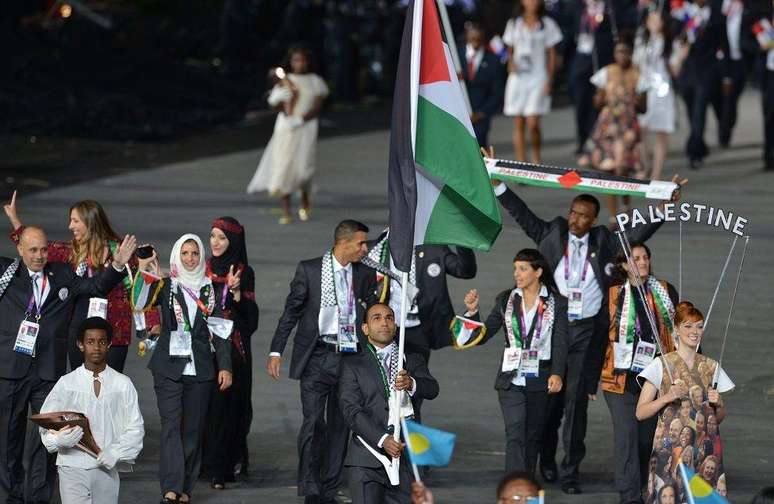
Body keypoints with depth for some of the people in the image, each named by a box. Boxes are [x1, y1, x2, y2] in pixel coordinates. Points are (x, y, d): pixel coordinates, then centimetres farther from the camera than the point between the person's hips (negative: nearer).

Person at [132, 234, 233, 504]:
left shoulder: (211, 289, 9)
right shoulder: (166, 285, 3)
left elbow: (219, 330, 10)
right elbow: (140, 304, -14)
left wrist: (225, 366, 4)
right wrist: (144, 271, -26)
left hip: (200, 368, 3)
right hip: (169, 367, -3)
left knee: (193, 429, 5)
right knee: (171, 426, -13)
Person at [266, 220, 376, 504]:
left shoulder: (365, 276, 8)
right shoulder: (309, 270, -1)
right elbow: (291, 311, 2)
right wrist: (276, 351, -3)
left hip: (350, 357, 3)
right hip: (316, 358, -3)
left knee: (340, 426, 6)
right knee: (313, 423, -10)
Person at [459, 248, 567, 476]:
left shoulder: (556, 303, 1)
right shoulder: (506, 300, 6)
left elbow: (560, 343, -4)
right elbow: (482, 336, 6)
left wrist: (557, 374, -18)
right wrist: (472, 312, -11)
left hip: (540, 380, 0)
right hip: (511, 380, 0)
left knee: (533, 436, 10)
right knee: (515, 436, -12)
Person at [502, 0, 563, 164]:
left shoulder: (547, 25, 4)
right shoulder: (514, 24, 11)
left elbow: (552, 54, 5)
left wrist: (549, 81, -2)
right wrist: (511, 63, -5)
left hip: (538, 78, -3)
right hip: (518, 77, 3)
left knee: (533, 124, -14)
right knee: (518, 124, 1)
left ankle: (536, 158, 8)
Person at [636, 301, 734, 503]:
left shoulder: (711, 367, 11)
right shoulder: (661, 365, 1)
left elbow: (720, 417, 17)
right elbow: (640, 412, -3)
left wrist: (718, 404, -4)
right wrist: (667, 398, -17)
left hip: (704, 446, 3)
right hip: (669, 445, -3)